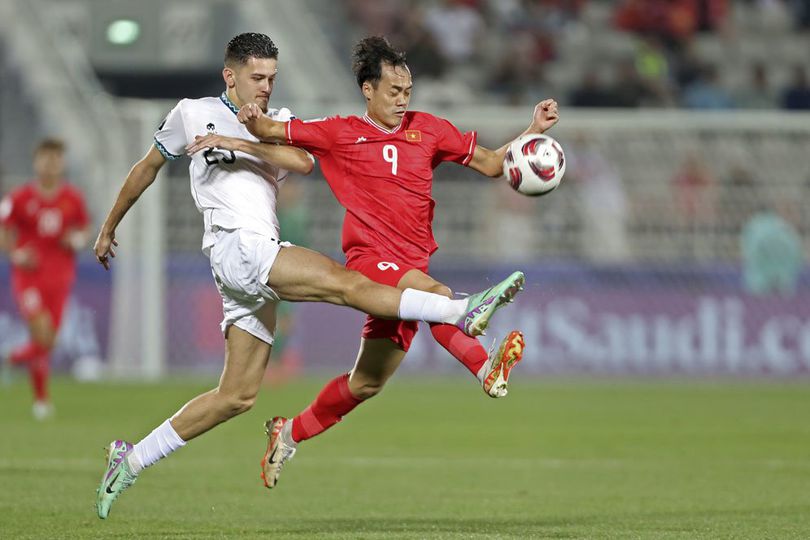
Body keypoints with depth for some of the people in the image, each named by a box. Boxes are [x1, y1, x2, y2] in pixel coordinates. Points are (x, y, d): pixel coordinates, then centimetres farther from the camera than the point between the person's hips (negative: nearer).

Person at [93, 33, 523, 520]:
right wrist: (110, 226, 29)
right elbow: (147, 168, 22)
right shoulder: (193, 114, 10)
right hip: (237, 245, -7)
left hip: (264, 254, 7)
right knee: (347, 282, -22)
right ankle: (464, 312, -37)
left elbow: (304, 163, -2)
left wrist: (248, 139, -9)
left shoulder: (277, 122, 20)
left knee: (237, 396, 5)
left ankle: (131, 460, 12)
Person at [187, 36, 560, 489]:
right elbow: (274, 132, 7)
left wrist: (534, 132, 2)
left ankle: (291, 433, 26)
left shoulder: (428, 129, 13)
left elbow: (492, 164, 15)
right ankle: (487, 368, -53)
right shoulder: (340, 134, 5)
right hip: (369, 260, -4)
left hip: (409, 269, 5)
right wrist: (252, 124, -15)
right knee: (435, 294, -36)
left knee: (367, 382, 8)